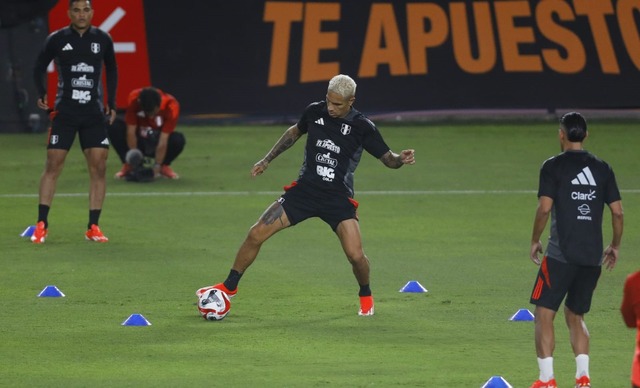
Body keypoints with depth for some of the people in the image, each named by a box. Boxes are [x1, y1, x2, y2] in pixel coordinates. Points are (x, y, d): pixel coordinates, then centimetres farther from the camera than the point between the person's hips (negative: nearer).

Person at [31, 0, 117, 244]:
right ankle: (41, 225, 1)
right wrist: (42, 94, 0)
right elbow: (39, 67, 9)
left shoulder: (103, 39, 3)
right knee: (53, 166, -5)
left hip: (95, 114, 2)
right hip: (64, 112, -2)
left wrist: (111, 103, 12)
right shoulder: (57, 39, -3)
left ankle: (93, 228, 3)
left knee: (98, 167, -4)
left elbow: (112, 70, 16)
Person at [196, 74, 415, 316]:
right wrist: (267, 160, 21)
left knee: (355, 255, -17)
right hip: (305, 189, 3)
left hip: (338, 198, -3)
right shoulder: (315, 112, -2)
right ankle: (229, 287, 11)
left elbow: (387, 158, -2)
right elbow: (295, 132, 19)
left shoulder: (362, 127, -10)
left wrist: (400, 159, -25)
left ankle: (366, 296, 16)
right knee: (256, 235, -7)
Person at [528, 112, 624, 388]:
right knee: (575, 316, 18)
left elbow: (544, 208, -12)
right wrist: (615, 246, 20)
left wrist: (535, 241, 2)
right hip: (593, 256, 5)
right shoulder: (602, 169, 9)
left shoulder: (554, 166, -4)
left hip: (561, 254, -5)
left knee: (544, 314, 2)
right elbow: (617, 212, 8)